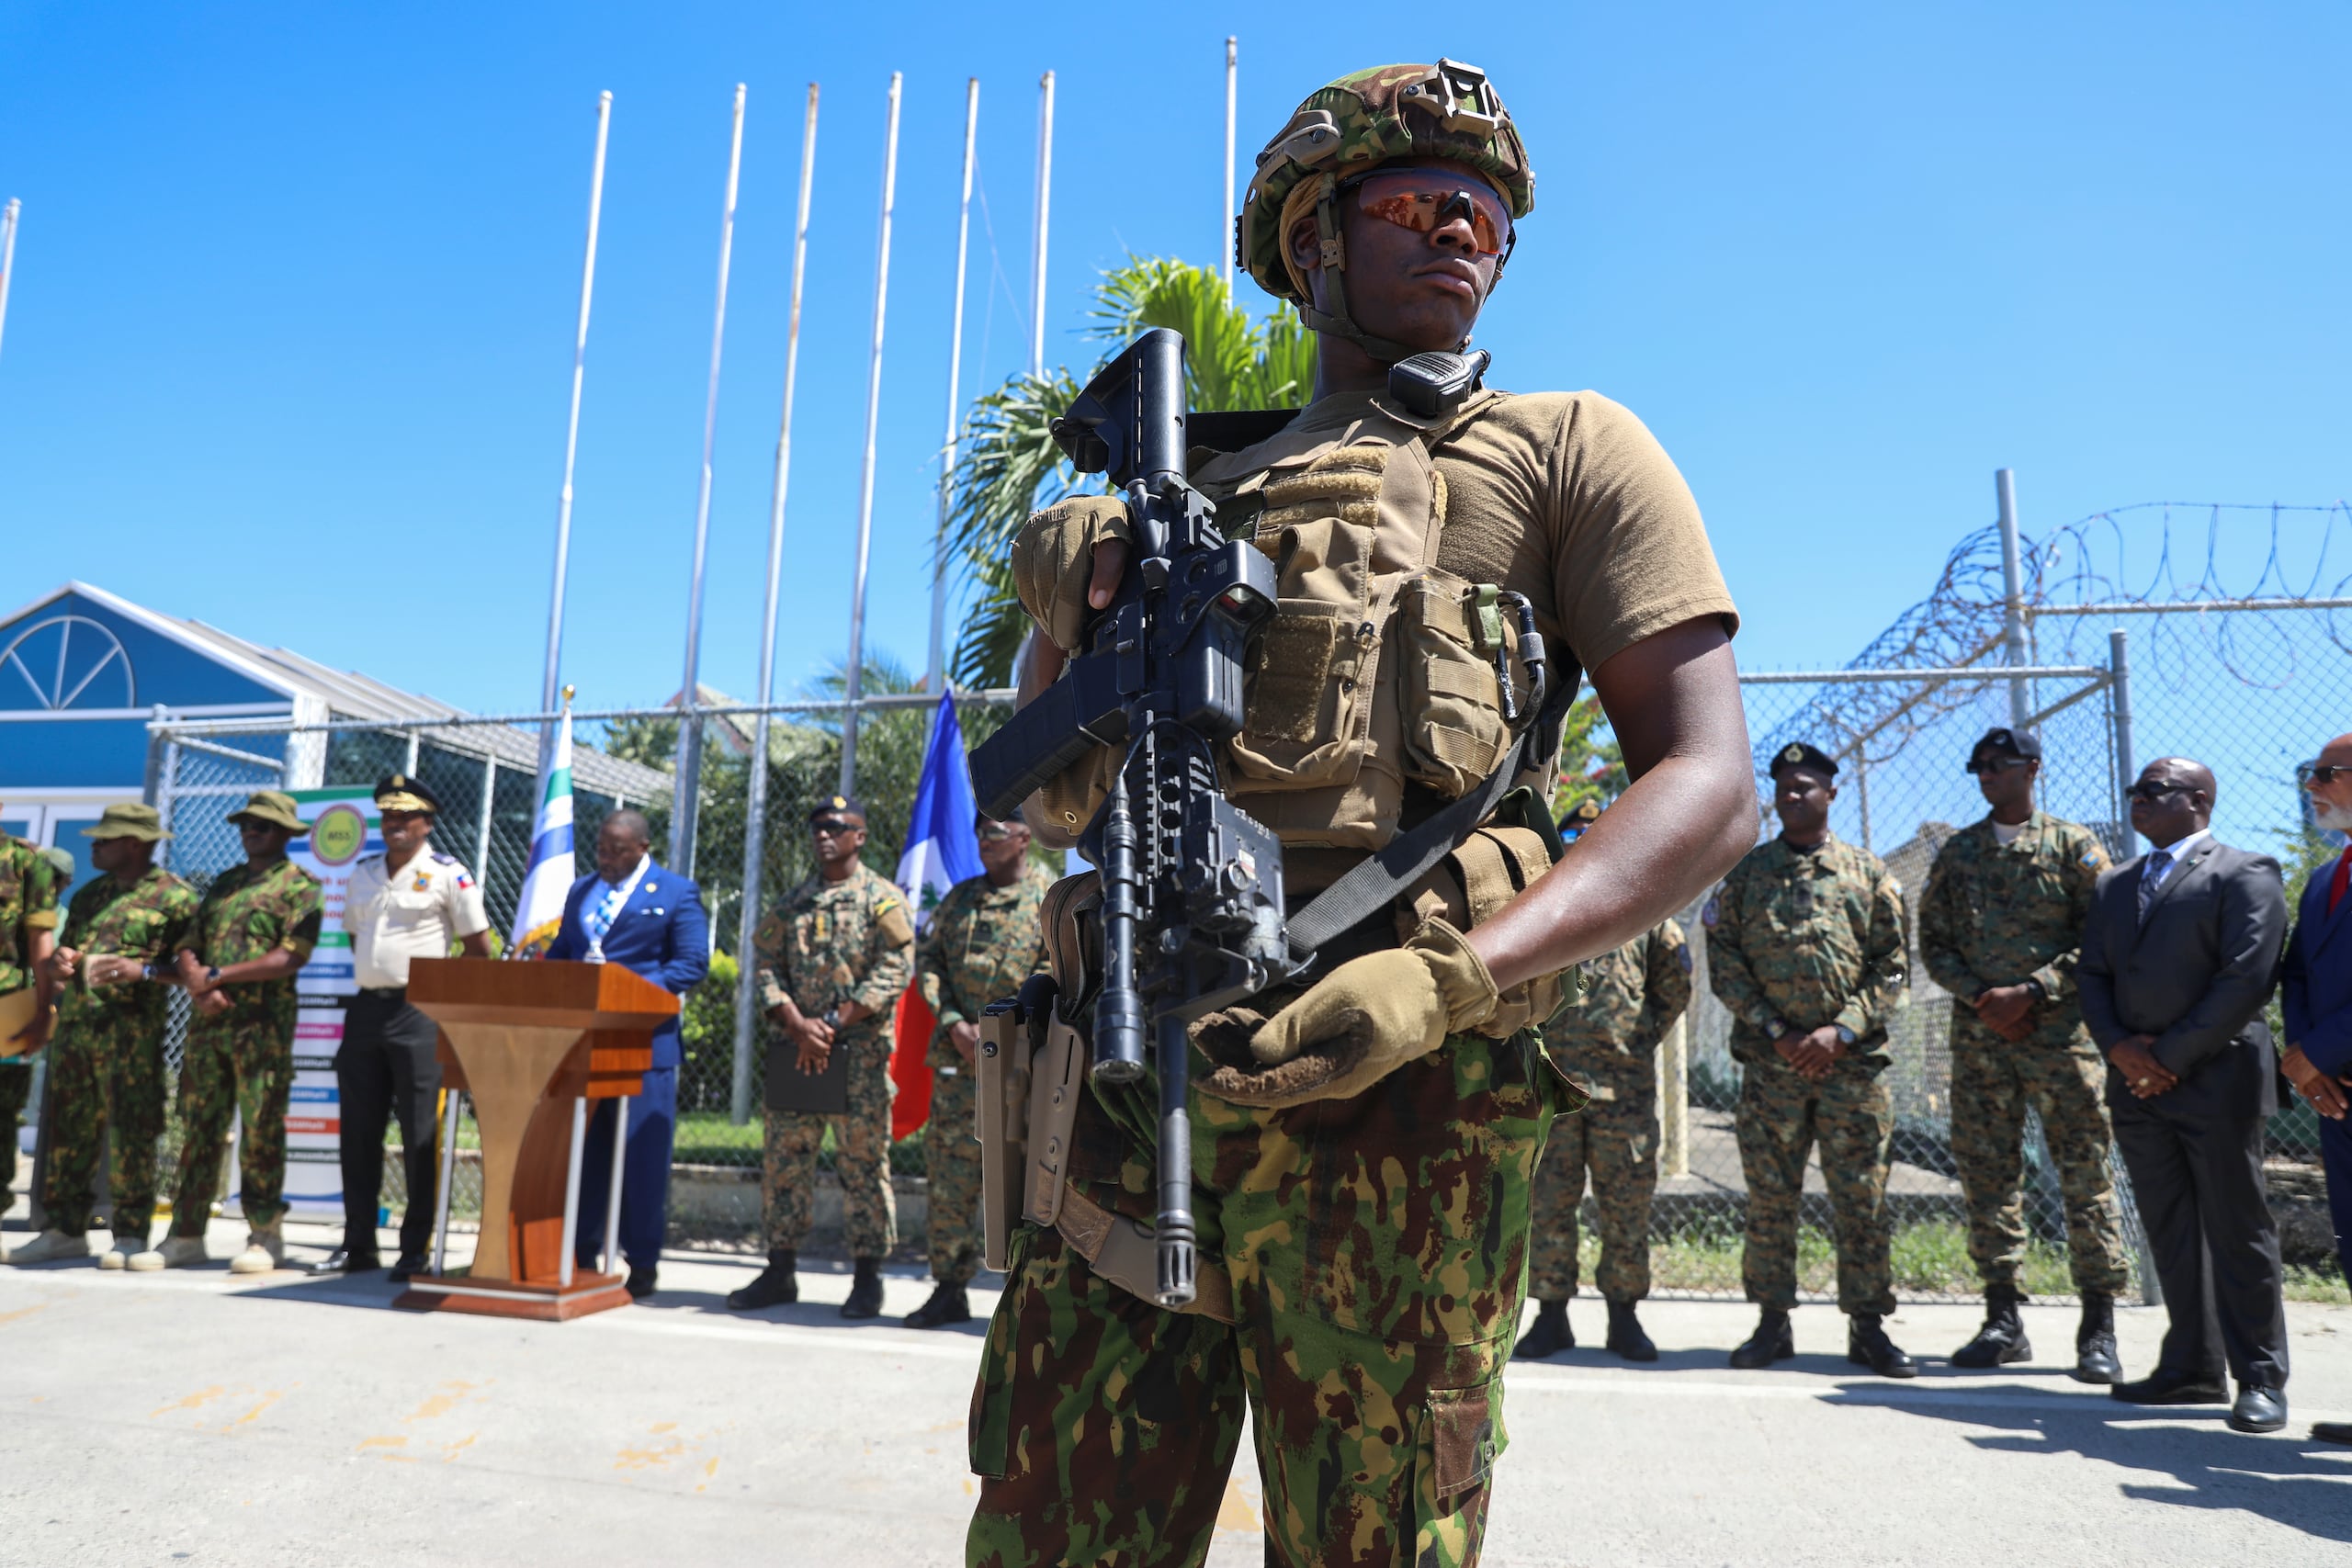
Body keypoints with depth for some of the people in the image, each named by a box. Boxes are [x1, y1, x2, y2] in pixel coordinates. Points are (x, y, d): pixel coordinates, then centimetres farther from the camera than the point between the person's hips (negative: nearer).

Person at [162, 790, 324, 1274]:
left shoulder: (300, 886, -1)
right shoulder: (223, 883, 19)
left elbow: (290, 958, -13)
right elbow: (189, 947, 14)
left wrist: (216, 975, -12)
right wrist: (199, 986, -7)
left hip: (263, 1024, -6)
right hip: (207, 1021, 6)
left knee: (260, 1133, -4)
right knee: (199, 1127, 9)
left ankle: (265, 1237, 4)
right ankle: (187, 1234, 17)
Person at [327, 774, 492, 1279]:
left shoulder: (447, 875, -4)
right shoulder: (362, 874, 13)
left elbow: (478, 950, -3)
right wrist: (371, 974, 13)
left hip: (419, 1011, -6)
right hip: (366, 1007, 6)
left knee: (421, 1135, -3)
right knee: (359, 1130, 10)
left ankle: (416, 1248, 3)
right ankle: (358, 1243, 19)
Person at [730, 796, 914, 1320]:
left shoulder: (883, 898, 0)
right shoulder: (792, 903, 15)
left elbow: (895, 969, -9)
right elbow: (767, 964, 8)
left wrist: (835, 1024, -15)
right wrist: (797, 1024, -9)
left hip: (860, 1054, -5)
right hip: (795, 1050, 5)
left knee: (863, 1162, -1)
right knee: (784, 1159, 7)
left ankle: (868, 1277, 7)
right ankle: (780, 1271, 18)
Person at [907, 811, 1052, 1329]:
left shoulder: (1053, 898, 0)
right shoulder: (960, 897, 16)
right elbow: (928, 957, 13)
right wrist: (954, 1023, -3)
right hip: (957, 1054, 5)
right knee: (951, 1169, 5)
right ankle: (949, 1289, 15)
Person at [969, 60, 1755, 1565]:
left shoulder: (1564, 448, 10)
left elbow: (1710, 786, -2)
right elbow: (1054, 802, 21)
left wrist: (1448, 976, -17)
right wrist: (1078, 619, 0)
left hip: (1391, 1089, -3)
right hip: (1137, 1066, 4)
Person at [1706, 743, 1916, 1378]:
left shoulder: (1869, 873, 8)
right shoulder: (1746, 872, 9)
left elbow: (1892, 967, 3)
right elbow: (1724, 962, 3)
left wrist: (1841, 1030, -10)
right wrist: (1777, 1032, -8)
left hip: (1852, 1063, 0)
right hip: (1770, 1062, 1)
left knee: (1862, 1200, 3)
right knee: (1769, 1199, 4)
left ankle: (1867, 1326, 14)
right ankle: (1773, 1323, 14)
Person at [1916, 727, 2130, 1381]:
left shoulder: (2075, 846, 3)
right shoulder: (1957, 851, 12)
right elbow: (1933, 942, 10)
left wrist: (2031, 992, -13)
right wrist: (1981, 996, -6)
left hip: (2061, 1030, -3)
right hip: (1979, 1033, 3)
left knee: (2085, 1173, -2)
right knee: (1987, 1174, 4)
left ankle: (2099, 1326, 5)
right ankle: (2003, 1320, 12)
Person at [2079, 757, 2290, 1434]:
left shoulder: (2245, 874, -3)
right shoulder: (2116, 884, 19)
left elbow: (2248, 978, -13)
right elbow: (2092, 974, 13)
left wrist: (2171, 1056, -13)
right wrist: (2119, 1046, -4)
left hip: (2214, 1080, -6)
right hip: (2136, 1085, 6)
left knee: (2237, 1231, -1)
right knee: (2170, 1233, 10)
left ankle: (2261, 1379, 9)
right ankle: (2192, 1368, 18)